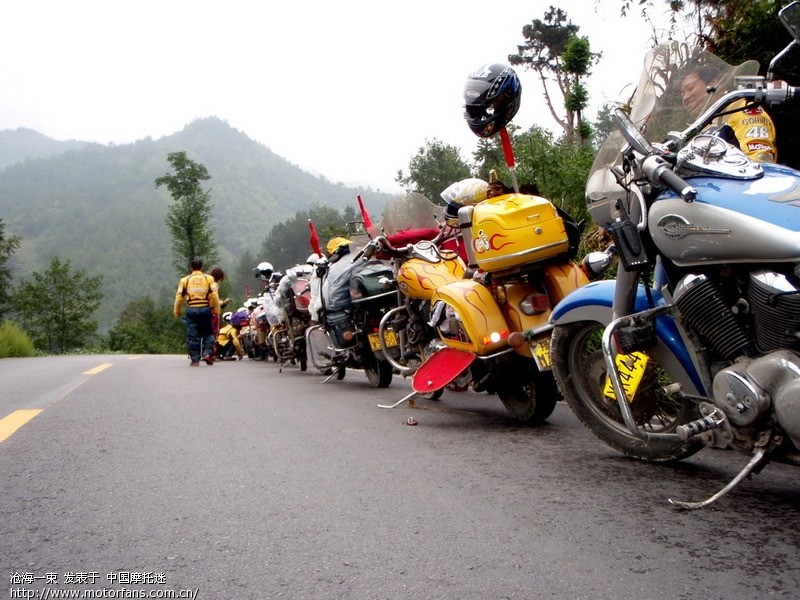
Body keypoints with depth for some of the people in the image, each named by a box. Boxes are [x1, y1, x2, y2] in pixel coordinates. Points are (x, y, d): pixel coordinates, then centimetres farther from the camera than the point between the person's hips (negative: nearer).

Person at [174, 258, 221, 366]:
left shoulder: (185, 280, 10)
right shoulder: (209, 278, 8)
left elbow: (179, 297, 6)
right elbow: (215, 295, -1)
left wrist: (176, 312, 14)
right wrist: (217, 310, 4)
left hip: (191, 309, 0)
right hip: (205, 308, 0)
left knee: (192, 336, 4)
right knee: (208, 333, 13)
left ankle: (195, 360, 3)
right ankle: (207, 353, -4)